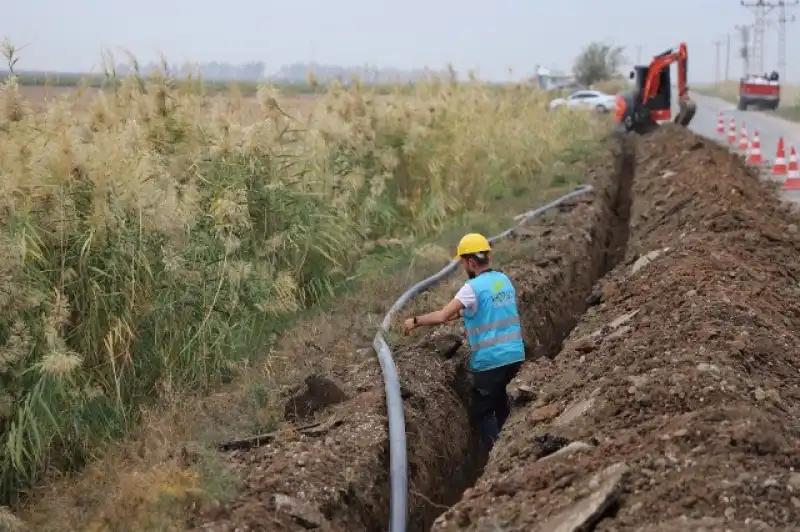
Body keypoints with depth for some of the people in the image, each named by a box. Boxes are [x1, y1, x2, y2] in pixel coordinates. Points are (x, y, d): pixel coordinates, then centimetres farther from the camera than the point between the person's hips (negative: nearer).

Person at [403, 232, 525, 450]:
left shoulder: (473, 287, -14)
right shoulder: (505, 280, 8)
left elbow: (441, 316, -19)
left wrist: (415, 321, -5)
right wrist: (461, 312, 25)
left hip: (491, 360, -7)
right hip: (515, 355, 7)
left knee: (483, 411, 6)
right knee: (502, 404, 25)